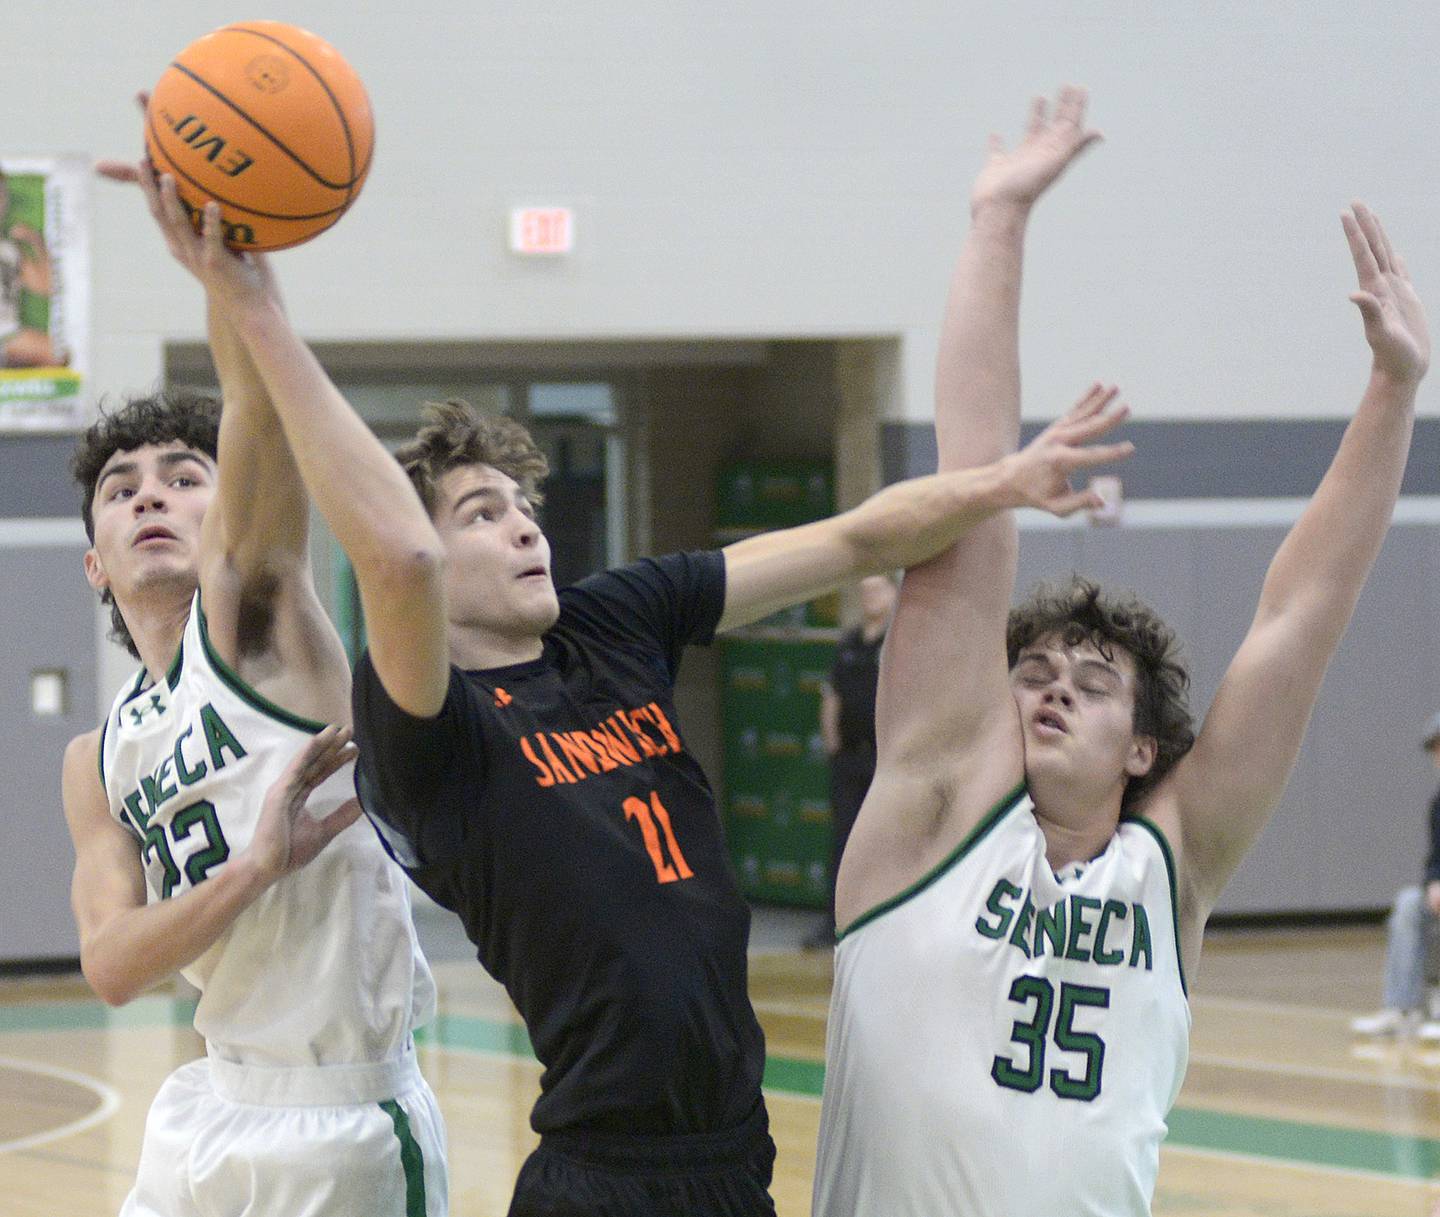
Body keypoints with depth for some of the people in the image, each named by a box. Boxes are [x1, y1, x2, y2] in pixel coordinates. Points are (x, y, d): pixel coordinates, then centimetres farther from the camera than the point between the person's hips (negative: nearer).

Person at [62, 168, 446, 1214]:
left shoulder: (251, 613, -4)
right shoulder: (99, 764, 12)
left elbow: (261, 407, -23)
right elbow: (112, 962, -3)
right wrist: (257, 864, -20)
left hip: (343, 1125, -6)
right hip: (217, 1106, 6)